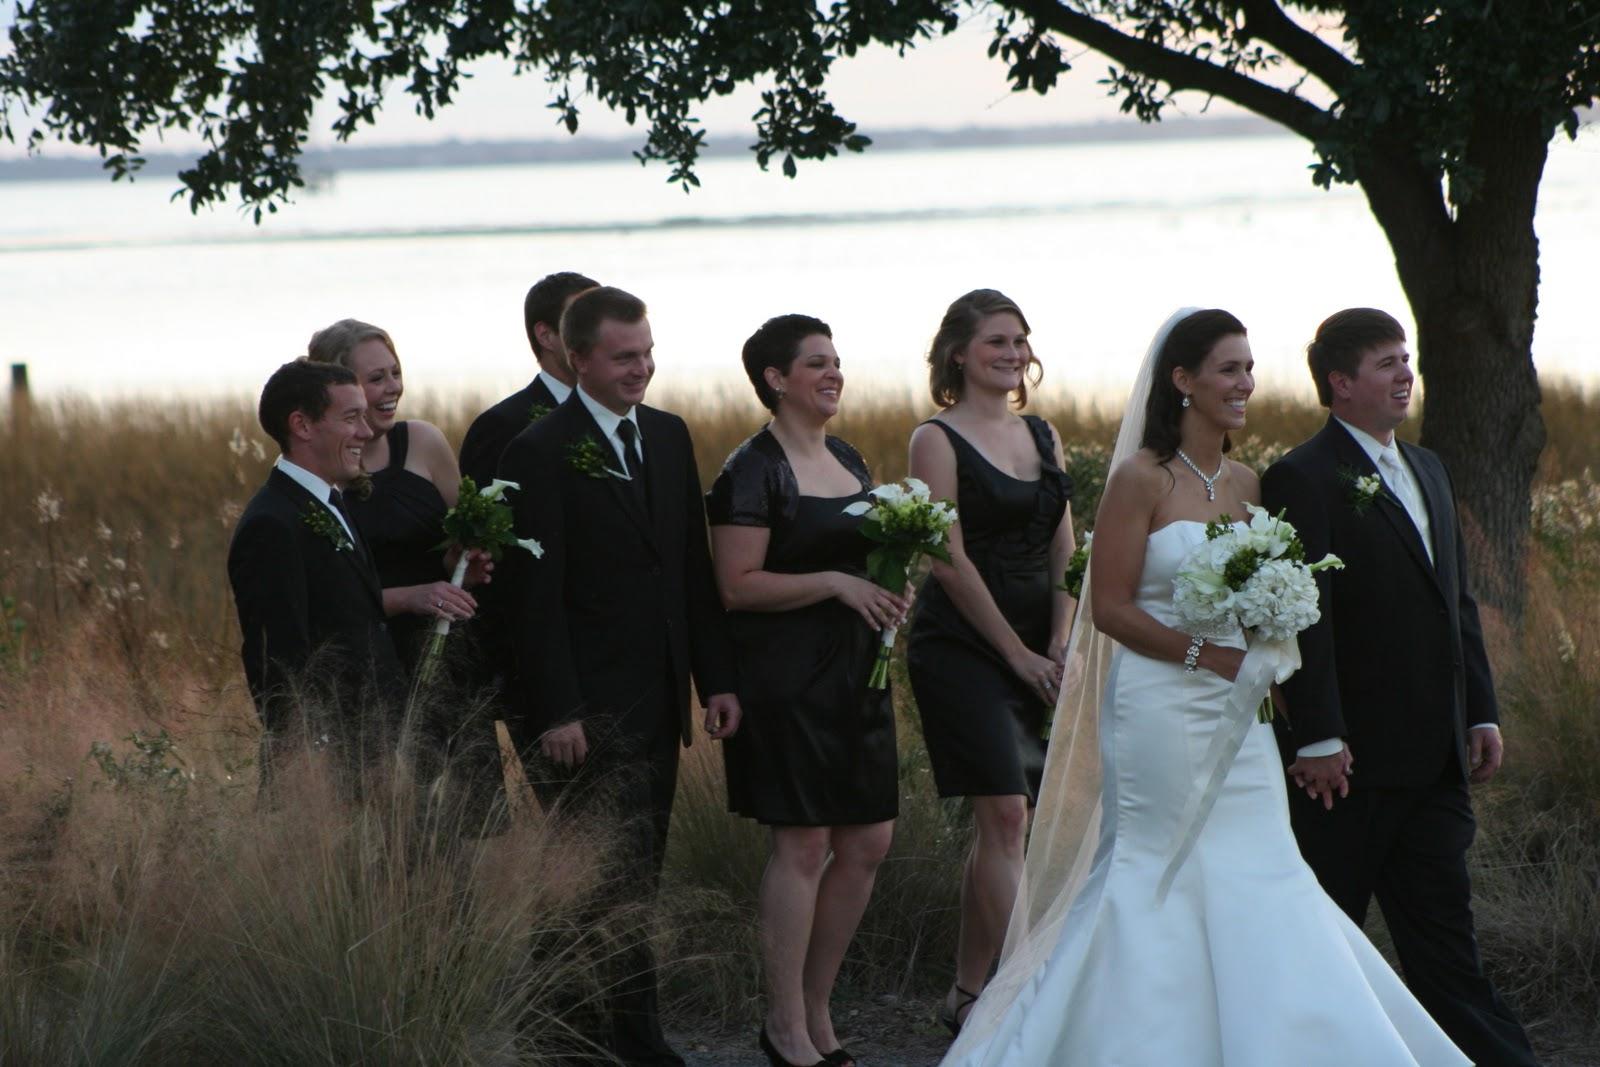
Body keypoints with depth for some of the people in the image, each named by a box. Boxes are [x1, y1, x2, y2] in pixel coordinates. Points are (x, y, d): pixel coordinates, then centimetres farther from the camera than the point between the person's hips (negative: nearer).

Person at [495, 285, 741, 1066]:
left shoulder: (669, 436, 12)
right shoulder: (541, 452, -9)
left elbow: (694, 570, 15)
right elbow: (536, 596, -12)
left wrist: (716, 678, 9)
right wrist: (555, 711, -16)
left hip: (657, 701, 7)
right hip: (586, 709, -7)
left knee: (636, 879, 8)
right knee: (614, 882, -7)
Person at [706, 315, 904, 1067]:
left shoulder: (848, 461, 14)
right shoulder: (753, 471, -10)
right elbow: (738, 585, -15)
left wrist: (889, 582, 5)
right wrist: (837, 583, -20)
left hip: (856, 673, 8)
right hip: (787, 676, -8)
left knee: (868, 842, 6)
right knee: (803, 844, -5)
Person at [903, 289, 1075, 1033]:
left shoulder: (1042, 436, 13)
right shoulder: (938, 441, -5)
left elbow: (1064, 552, 10)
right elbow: (952, 560, -10)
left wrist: (1058, 646, -3)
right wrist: (1017, 652, -9)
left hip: (1037, 648, 6)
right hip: (962, 645, -6)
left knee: (998, 822, 8)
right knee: (1006, 814, -12)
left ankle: (967, 994, 15)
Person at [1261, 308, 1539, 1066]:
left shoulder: (1426, 470, 17)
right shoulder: (1303, 479, -10)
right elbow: (1304, 617, -16)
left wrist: (1481, 713, 13)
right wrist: (1318, 739, -20)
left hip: (1432, 757, 8)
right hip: (1350, 754, -8)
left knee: (1443, 926, 7)